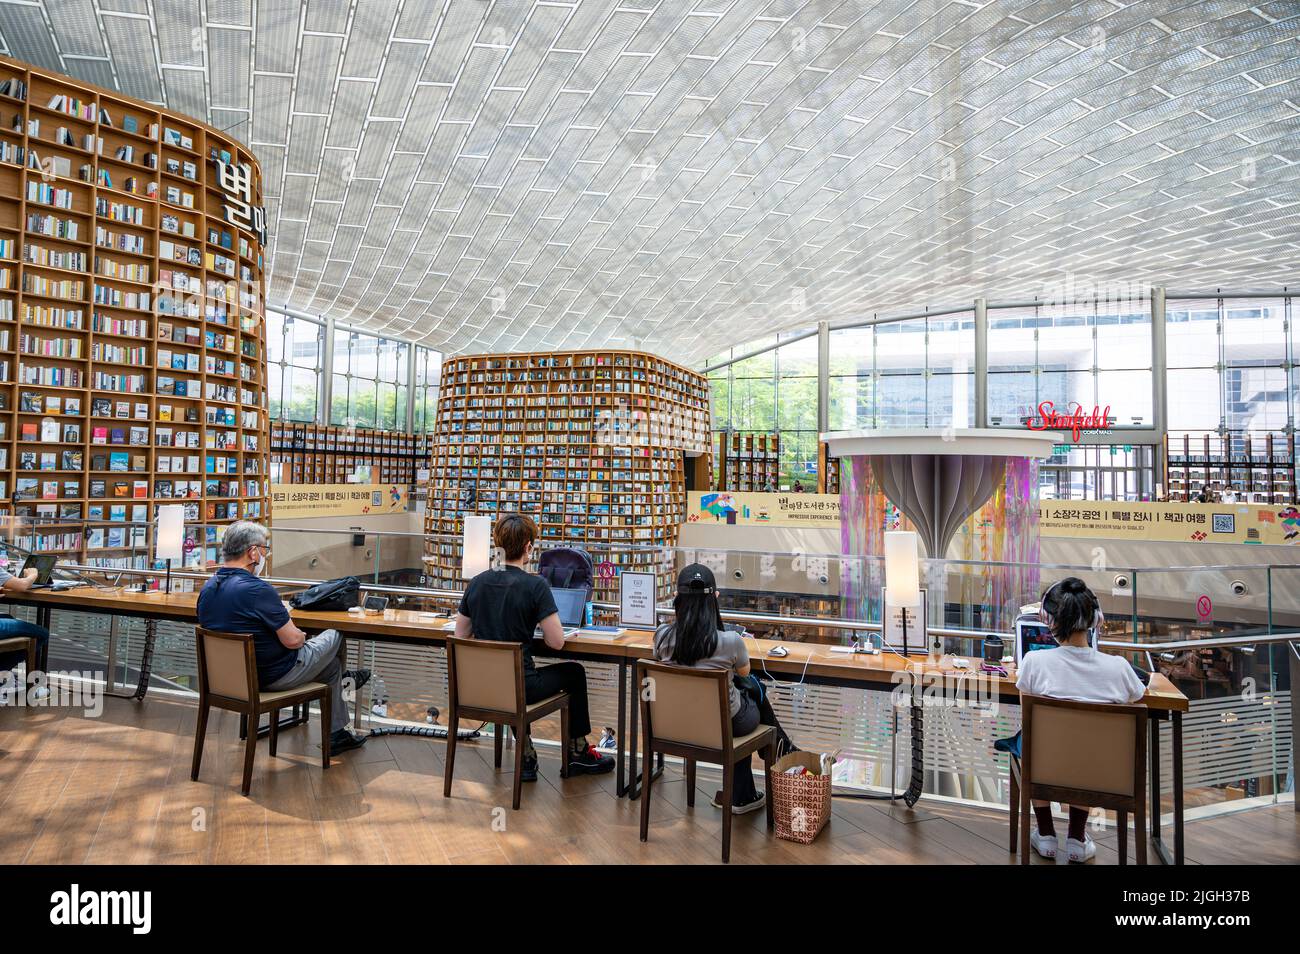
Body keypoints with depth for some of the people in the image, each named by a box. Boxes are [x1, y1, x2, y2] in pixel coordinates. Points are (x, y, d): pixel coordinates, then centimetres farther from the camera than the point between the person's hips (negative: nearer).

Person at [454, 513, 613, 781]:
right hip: (520, 687, -5)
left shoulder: (476, 583, -1)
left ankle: (525, 757, 32)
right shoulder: (535, 585, -18)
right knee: (574, 672, 22)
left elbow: (461, 634, 8)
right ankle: (577, 753, 34)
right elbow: (557, 642, -15)